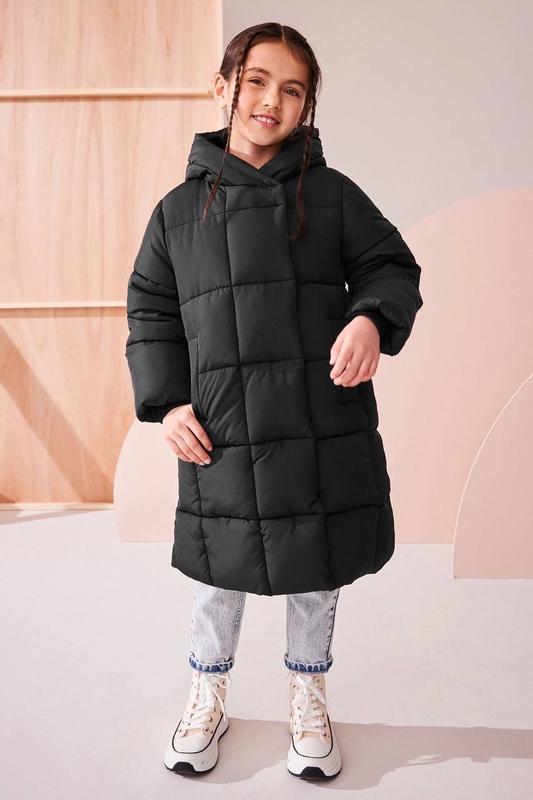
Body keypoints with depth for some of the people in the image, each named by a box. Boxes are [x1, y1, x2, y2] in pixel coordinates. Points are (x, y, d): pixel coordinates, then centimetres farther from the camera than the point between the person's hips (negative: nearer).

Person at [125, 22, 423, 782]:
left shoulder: (332, 193, 4)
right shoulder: (179, 207, 7)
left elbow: (392, 267, 5)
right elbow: (151, 311, 9)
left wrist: (372, 318, -17)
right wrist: (166, 402, -2)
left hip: (326, 428, 0)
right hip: (220, 434, 1)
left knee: (317, 573, 15)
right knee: (220, 573, 14)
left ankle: (308, 697, 40)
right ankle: (208, 696, 41)